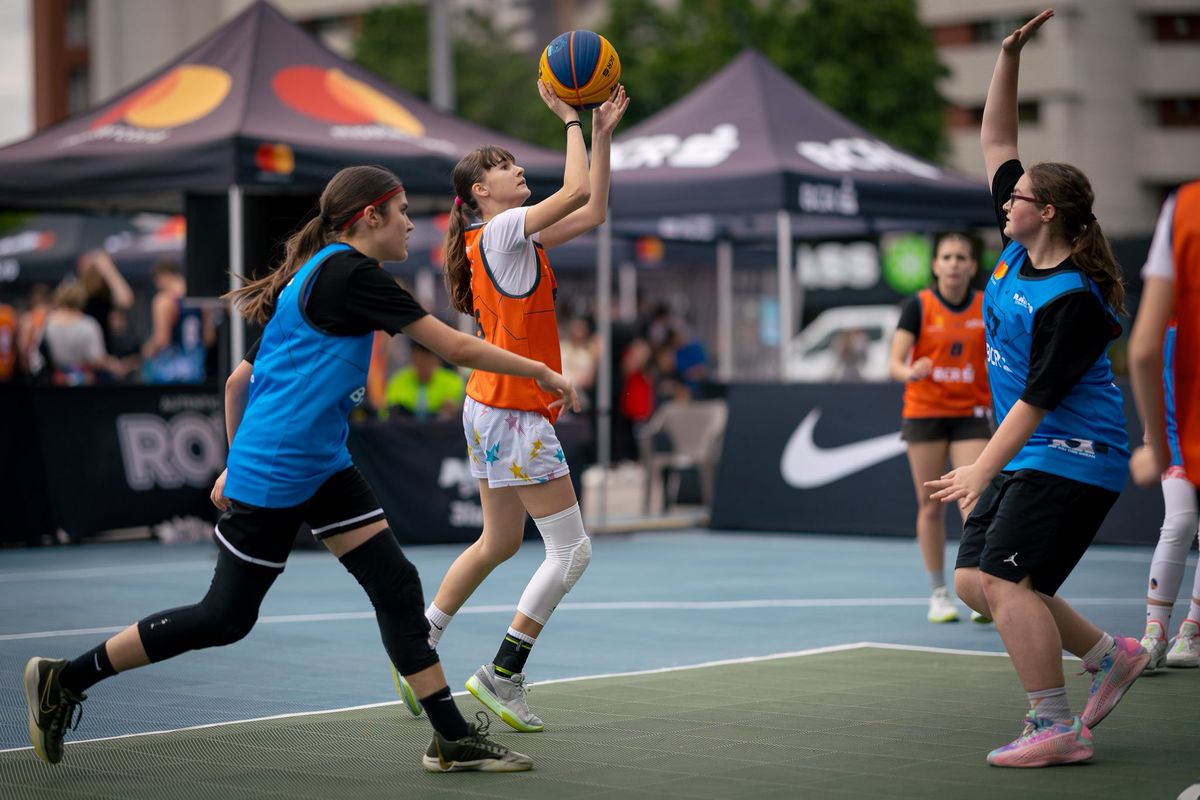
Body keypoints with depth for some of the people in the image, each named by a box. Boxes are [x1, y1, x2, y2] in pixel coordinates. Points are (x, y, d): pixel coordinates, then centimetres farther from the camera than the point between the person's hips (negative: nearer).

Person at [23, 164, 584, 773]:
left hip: (322, 469, 10)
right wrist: (540, 373, -6)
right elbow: (454, 346, -15)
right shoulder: (352, 276, -15)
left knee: (397, 587, 2)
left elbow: (238, 381, 18)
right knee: (225, 618, 0)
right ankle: (63, 678, 12)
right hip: (273, 476, -10)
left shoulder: (312, 280, 14)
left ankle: (453, 738, 4)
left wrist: (237, 461, 23)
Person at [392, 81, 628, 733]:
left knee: (500, 543, 18)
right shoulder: (500, 229, -12)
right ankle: (502, 676, -4)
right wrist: (569, 118, -9)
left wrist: (602, 133, 12)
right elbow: (577, 192, -20)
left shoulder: (516, 236, 14)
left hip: (494, 409, 10)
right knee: (572, 549, -7)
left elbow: (592, 212, 17)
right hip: (513, 412, -10)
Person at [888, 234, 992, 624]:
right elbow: (894, 364, -13)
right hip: (924, 413, -1)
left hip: (970, 414, 1)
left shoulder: (986, 307, 1)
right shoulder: (919, 306, -5)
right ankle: (938, 594, 14)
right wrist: (910, 372, -34)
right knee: (931, 506, 3)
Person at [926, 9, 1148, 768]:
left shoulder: (1073, 301, -21)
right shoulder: (1021, 249, 4)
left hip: (1069, 459, -10)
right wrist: (1011, 55, 1)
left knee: (1004, 580, -15)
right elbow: (996, 140, 10)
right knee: (974, 579, 8)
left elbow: (1038, 398, -21)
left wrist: (984, 468, -21)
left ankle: (1057, 729, -7)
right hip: (1028, 456, 10)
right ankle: (1111, 654, 20)